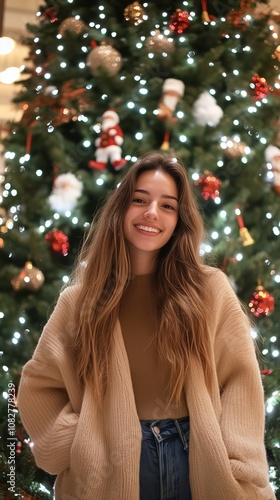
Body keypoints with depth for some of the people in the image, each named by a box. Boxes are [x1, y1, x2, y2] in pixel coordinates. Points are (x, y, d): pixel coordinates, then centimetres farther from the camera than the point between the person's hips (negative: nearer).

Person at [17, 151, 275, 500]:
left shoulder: (210, 290, -1)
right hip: (110, 471, 0)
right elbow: (39, 387, 5)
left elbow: (239, 383, -3)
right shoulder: (82, 299, 2)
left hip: (198, 462, 0)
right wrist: (78, 447, -7)